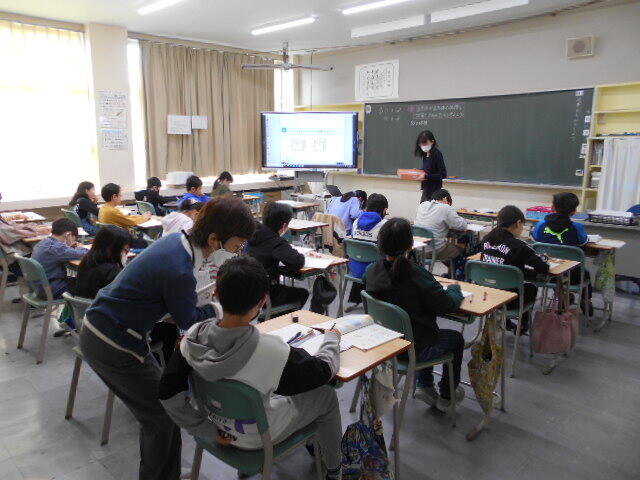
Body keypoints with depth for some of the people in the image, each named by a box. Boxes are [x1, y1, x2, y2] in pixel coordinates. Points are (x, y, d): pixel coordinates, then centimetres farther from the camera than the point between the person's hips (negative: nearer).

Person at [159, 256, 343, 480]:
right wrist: (332, 338, 0)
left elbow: (169, 392, -14)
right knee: (326, 395, 19)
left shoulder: (194, 336, -24)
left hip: (219, 424, 5)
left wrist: (207, 430, -4)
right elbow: (324, 371, -20)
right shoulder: (271, 351, -38)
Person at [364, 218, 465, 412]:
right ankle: (446, 397, 37)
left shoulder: (371, 271, -11)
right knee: (457, 338, 23)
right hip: (414, 350, -6)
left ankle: (425, 386, 36)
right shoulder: (417, 275, -28)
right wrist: (455, 289, 2)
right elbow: (447, 305, -19)